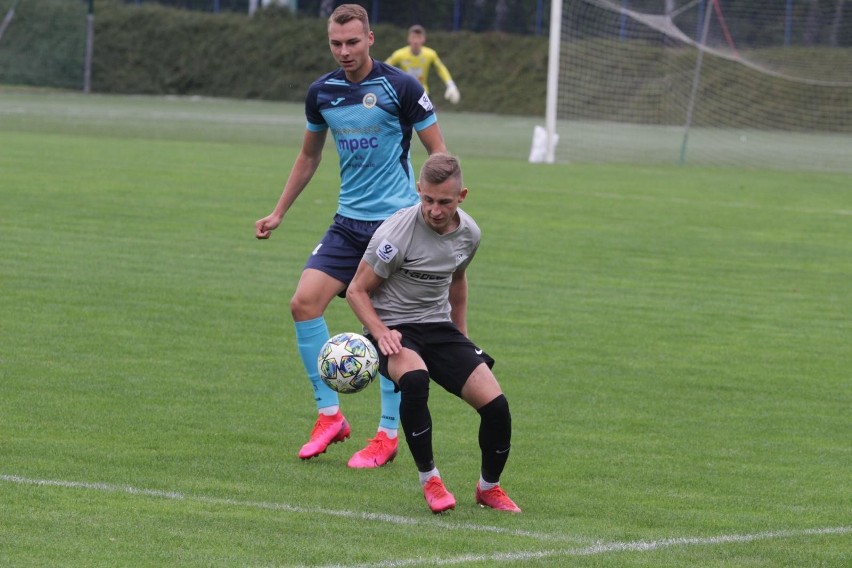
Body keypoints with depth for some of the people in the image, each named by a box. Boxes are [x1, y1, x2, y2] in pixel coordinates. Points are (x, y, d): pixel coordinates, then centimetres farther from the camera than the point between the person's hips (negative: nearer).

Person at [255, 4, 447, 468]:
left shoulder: (400, 87, -10)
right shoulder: (322, 92, 5)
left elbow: (437, 152, -4)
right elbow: (309, 156, 21)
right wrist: (279, 213, 20)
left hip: (397, 221, -5)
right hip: (348, 221, 5)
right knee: (305, 302, -9)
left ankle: (388, 435, 6)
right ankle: (329, 415, 1)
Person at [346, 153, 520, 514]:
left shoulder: (468, 233, -1)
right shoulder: (396, 234, -20)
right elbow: (357, 290, -11)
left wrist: (462, 340, 23)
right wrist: (380, 333, -26)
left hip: (439, 327, 5)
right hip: (393, 329, -5)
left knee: (495, 404, -11)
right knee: (414, 378, -39)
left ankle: (489, 488, 17)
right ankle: (429, 480, -21)